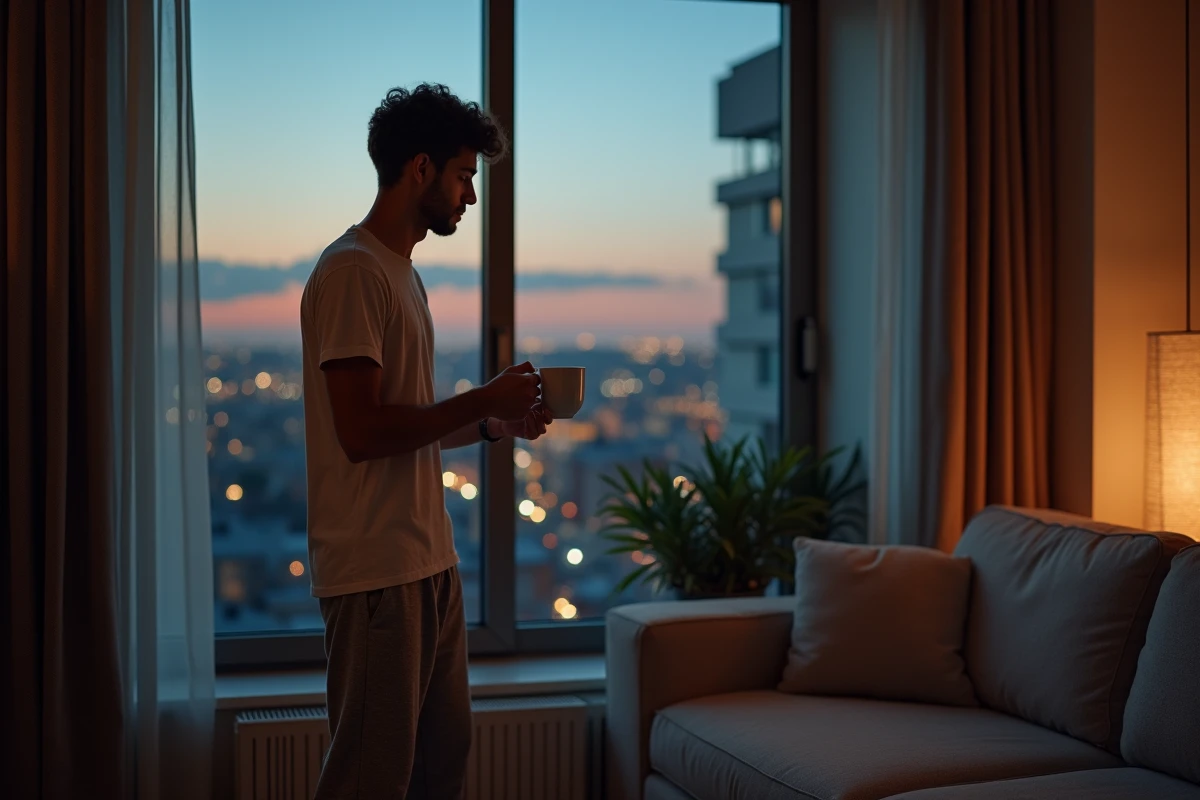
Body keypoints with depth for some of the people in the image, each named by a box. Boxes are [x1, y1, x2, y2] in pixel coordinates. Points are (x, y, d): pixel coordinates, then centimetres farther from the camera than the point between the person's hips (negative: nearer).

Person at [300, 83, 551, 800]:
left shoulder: (403, 274, 17)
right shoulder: (353, 271, -13)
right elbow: (361, 432, -22)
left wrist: (493, 424, 7)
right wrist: (484, 401, -13)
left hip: (429, 561, 10)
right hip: (375, 570, -10)